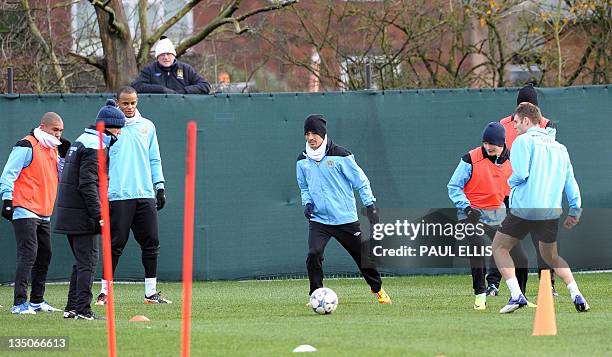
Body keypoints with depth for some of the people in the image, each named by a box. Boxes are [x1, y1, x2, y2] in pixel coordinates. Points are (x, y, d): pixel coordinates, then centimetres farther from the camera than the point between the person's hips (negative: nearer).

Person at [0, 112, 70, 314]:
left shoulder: (53, 149, 16)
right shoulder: (26, 146, -10)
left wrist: (63, 156, 5)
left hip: (44, 214, 9)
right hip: (25, 212, -9)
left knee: (44, 257, 12)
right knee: (28, 254, -15)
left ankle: (37, 301, 22)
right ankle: (19, 303, -18)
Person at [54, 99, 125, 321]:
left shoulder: (82, 141, 18)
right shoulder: (94, 146, -13)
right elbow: (87, 184, -21)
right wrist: (98, 215, -21)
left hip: (68, 212, 10)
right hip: (82, 214, -10)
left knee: (82, 260, 15)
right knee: (88, 260, -7)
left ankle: (72, 308, 17)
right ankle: (83, 310, -9)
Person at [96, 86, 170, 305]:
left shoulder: (147, 127, 13)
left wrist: (160, 186, 9)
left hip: (145, 196, 4)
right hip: (118, 196, -4)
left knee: (151, 243, 2)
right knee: (116, 244, -4)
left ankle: (151, 292, 8)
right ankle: (105, 291, 3)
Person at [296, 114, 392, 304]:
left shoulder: (340, 155, -10)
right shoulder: (302, 161, 3)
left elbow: (361, 180, -3)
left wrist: (370, 205, -8)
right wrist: (307, 202, 0)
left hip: (346, 219, -2)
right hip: (318, 220, 2)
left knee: (362, 254, 9)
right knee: (314, 254, -21)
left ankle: (377, 289, 34)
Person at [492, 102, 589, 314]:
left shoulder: (523, 141, -5)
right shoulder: (559, 147, 15)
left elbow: (520, 174, -16)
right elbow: (570, 181, 15)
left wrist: (511, 182, 6)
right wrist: (575, 211, 18)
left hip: (523, 209, -6)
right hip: (551, 213, 6)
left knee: (500, 248, 12)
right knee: (551, 256, 23)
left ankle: (516, 295, -5)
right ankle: (576, 295, 3)